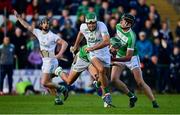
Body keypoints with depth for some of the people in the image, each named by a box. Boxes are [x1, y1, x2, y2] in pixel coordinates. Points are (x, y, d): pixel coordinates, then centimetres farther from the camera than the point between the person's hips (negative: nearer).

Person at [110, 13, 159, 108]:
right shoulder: (118, 26, -11)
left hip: (131, 58, -7)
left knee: (140, 83, -13)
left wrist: (113, 59, -38)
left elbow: (128, 57, -32)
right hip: (119, 56, 7)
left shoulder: (131, 38, -33)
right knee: (114, 79, -10)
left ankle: (154, 102, -2)